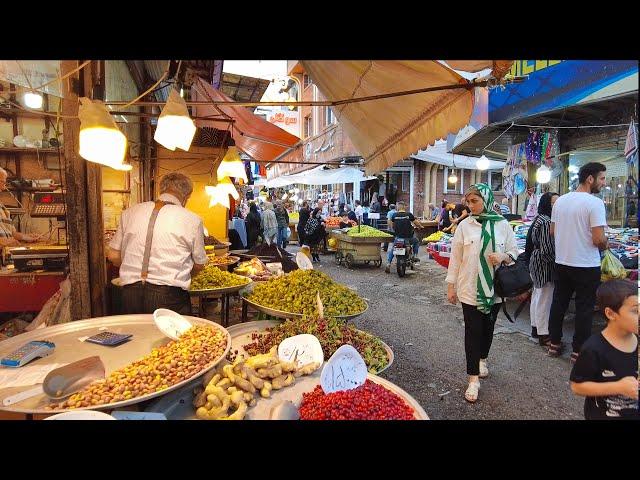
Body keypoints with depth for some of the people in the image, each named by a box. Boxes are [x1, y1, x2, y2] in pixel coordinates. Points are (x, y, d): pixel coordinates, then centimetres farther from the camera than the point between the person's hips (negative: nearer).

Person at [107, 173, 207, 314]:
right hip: (169, 296, -4)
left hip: (130, 294, 4)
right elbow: (199, 264, 5)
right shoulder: (192, 220, -5)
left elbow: (113, 256, 12)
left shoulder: (129, 213, 6)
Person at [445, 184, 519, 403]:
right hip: (470, 289, -2)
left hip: (495, 288, 2)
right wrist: (451, 285, -2)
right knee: (473, 331, 1)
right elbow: (455, 257, -2)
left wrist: (504, 256, -17)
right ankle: (473, 379, 11)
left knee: (488, 327, 17)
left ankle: (482, 359, 44)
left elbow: (515, 252, 6)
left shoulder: (503, 225, -1)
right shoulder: (464, 226, -4)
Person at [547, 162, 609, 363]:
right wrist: (605, 245, 1)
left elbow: (552, 231, 11)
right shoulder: (595, 203, -16)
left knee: (559, 303, 15)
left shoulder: (560, 201, 4)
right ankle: (579, 351, 17)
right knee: (584, 309, 7)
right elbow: (598, 239, -19)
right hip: (586, 265, -6)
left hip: (561, 262, 6)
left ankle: (554, 344, 25)